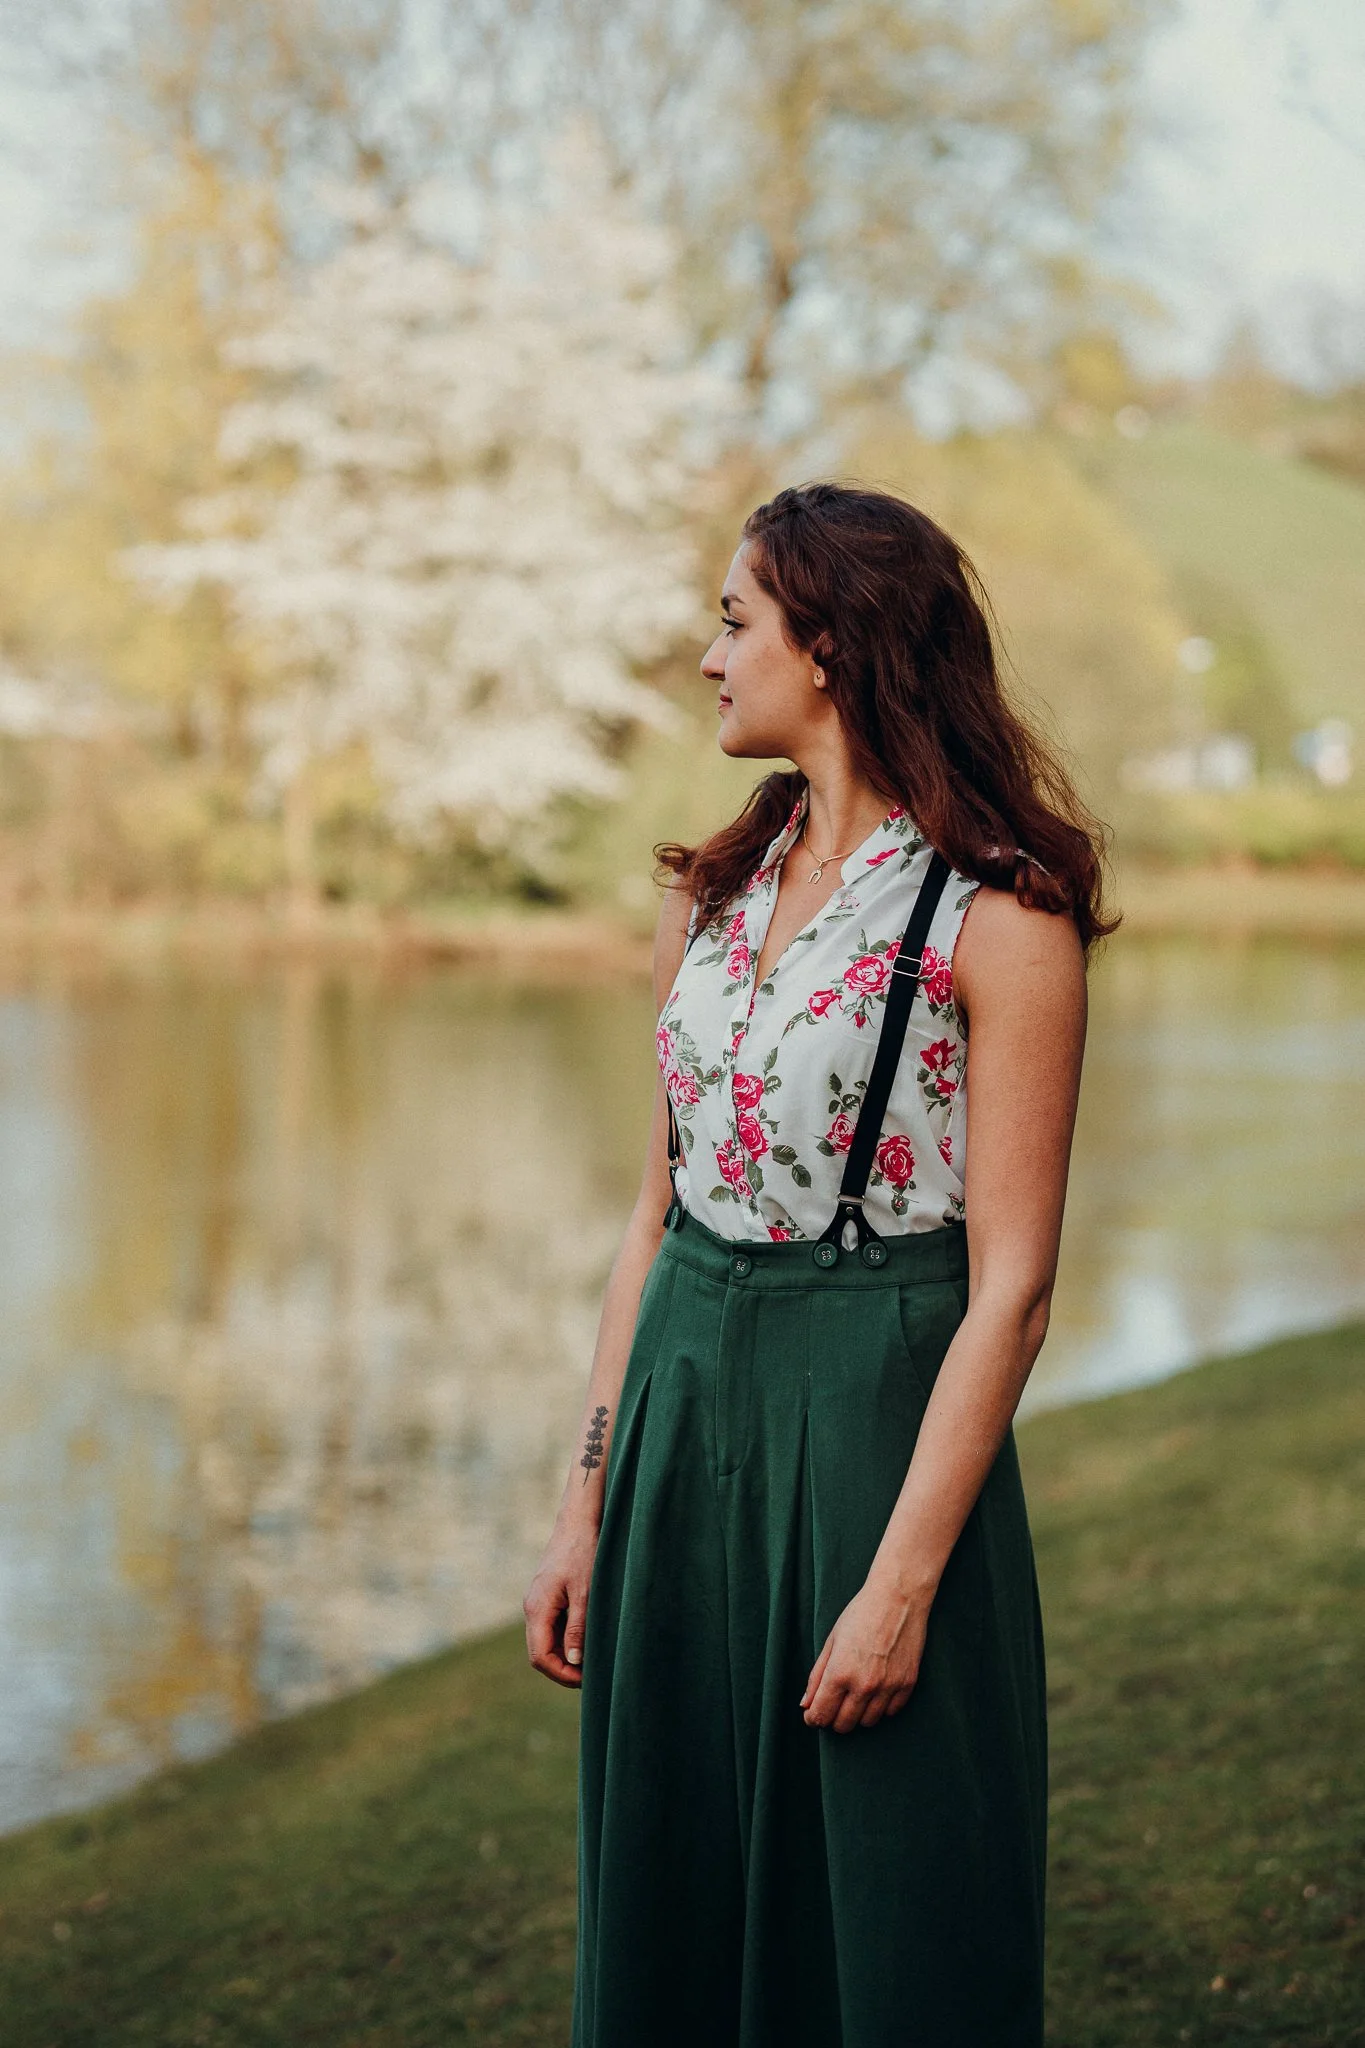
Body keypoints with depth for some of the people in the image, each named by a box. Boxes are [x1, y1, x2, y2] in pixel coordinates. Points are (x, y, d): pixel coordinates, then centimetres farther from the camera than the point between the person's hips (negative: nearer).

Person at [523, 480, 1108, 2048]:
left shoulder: (996, 919, -12)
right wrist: (586, 1505, 7)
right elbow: (658, 1212, 11)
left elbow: (1011, 1286, -14)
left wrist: (902, 1586, -17)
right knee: (671, 1914, 16)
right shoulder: (713, 893, 8)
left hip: (874, 1426, -6)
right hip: (683, 1419, 6)